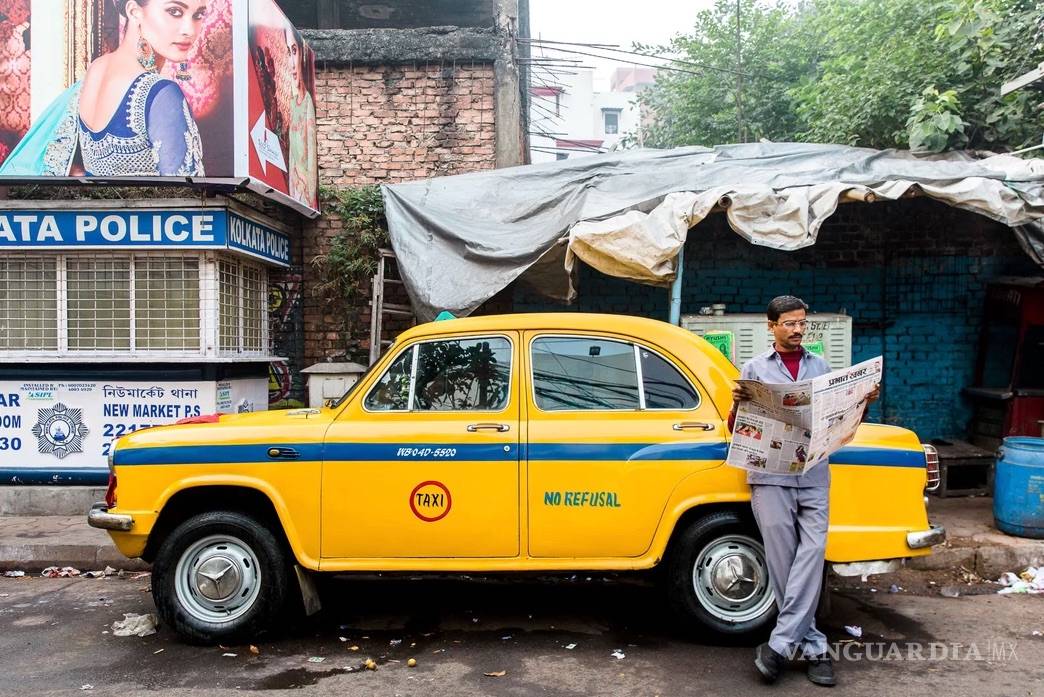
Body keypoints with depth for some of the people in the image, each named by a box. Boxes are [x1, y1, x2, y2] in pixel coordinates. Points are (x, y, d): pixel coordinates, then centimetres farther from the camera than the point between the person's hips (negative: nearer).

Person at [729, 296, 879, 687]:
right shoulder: (755, 369, 8)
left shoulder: (821, 367, 15)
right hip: (771, 476, -2)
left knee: (811, 554, -10)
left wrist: (864, 402, 0)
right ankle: (813, 647, 9)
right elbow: (735, 431, 6)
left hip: (814, 476, 2)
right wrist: (737, 404, -15)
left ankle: (780, 642, -5)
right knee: (783, 562, -1)